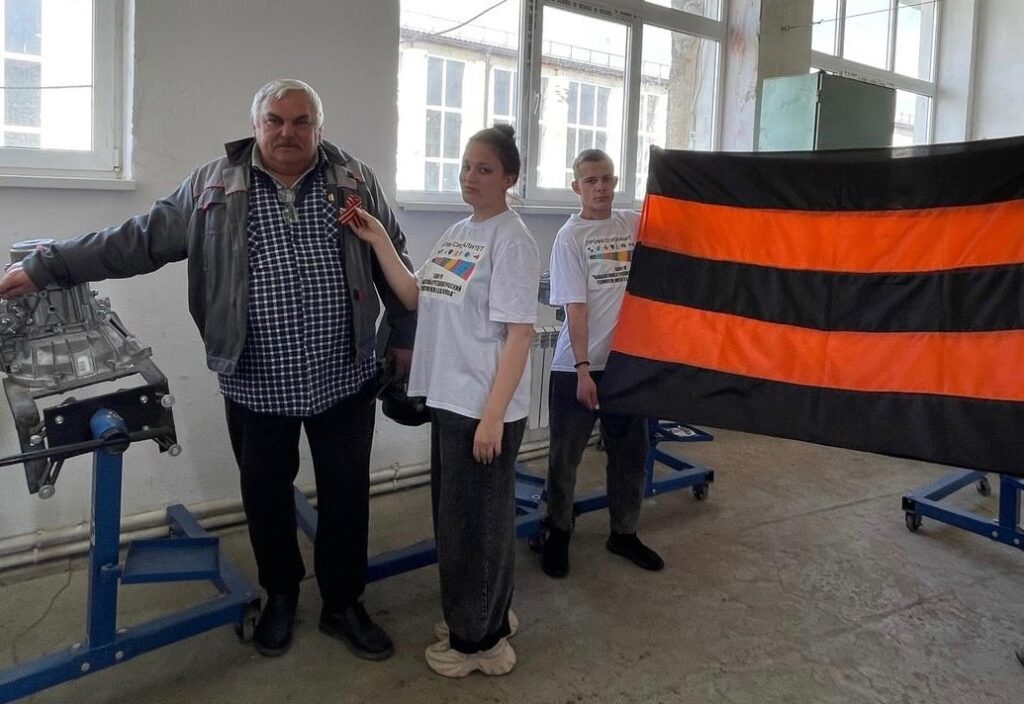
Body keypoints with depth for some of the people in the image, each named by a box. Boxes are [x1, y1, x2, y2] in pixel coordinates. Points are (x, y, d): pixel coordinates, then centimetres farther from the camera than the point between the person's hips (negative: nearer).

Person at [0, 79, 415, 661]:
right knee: (267, 496, 15)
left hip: (344, 380, 0)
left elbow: (396, 264, 6)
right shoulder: (214, 186, 0)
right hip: (256, 386, 1)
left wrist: (406, 338, 6)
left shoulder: (357, 182, 0)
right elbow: (140, 239, 2)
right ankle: (281, 595, 38)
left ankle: (344, 604, 29)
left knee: (346, 496, 9)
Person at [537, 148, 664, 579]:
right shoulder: (570, 236, -7)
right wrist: (583, 368, -18)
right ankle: (557, 532, 26)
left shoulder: (634, 224, 7)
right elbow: (576, 307, -13)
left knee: (631, 452, 15)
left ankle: (624, 533, 32)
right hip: (576, 366, -5)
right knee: (565, 454, 7)